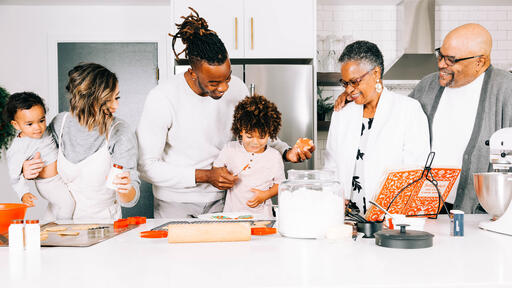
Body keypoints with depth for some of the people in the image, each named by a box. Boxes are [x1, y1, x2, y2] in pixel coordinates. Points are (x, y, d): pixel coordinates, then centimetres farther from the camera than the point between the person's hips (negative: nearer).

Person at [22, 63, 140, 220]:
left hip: (102, 222, -1)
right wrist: (27, 170, -5)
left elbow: (130, 200, -15)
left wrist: (125, 190, -37)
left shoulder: (121, 134, -13)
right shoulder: (60, 123, -3)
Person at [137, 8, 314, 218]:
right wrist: (205, 176, -26)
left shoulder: (236, 88, -9)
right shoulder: (162, 99, -22)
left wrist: (287, 152, -14)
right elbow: (147, 166, -20)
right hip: (175, 205, -3)